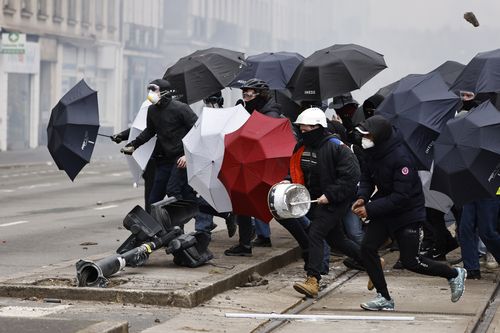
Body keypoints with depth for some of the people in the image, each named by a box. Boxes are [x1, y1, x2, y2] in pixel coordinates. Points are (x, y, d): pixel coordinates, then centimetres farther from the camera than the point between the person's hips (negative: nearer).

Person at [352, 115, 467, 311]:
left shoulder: (401, 158, -28)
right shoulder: (373, 154, -4)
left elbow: (401, 197, -30)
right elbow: (367, 177, 12)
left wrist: (370, 209, -30)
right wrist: (362, 197, -9)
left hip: (408, 214, -7)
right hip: (384, 210, 7)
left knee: (410, 261, -2)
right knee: (368, 247, -6)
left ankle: (454, 274, 22)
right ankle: (384, 298, 4)